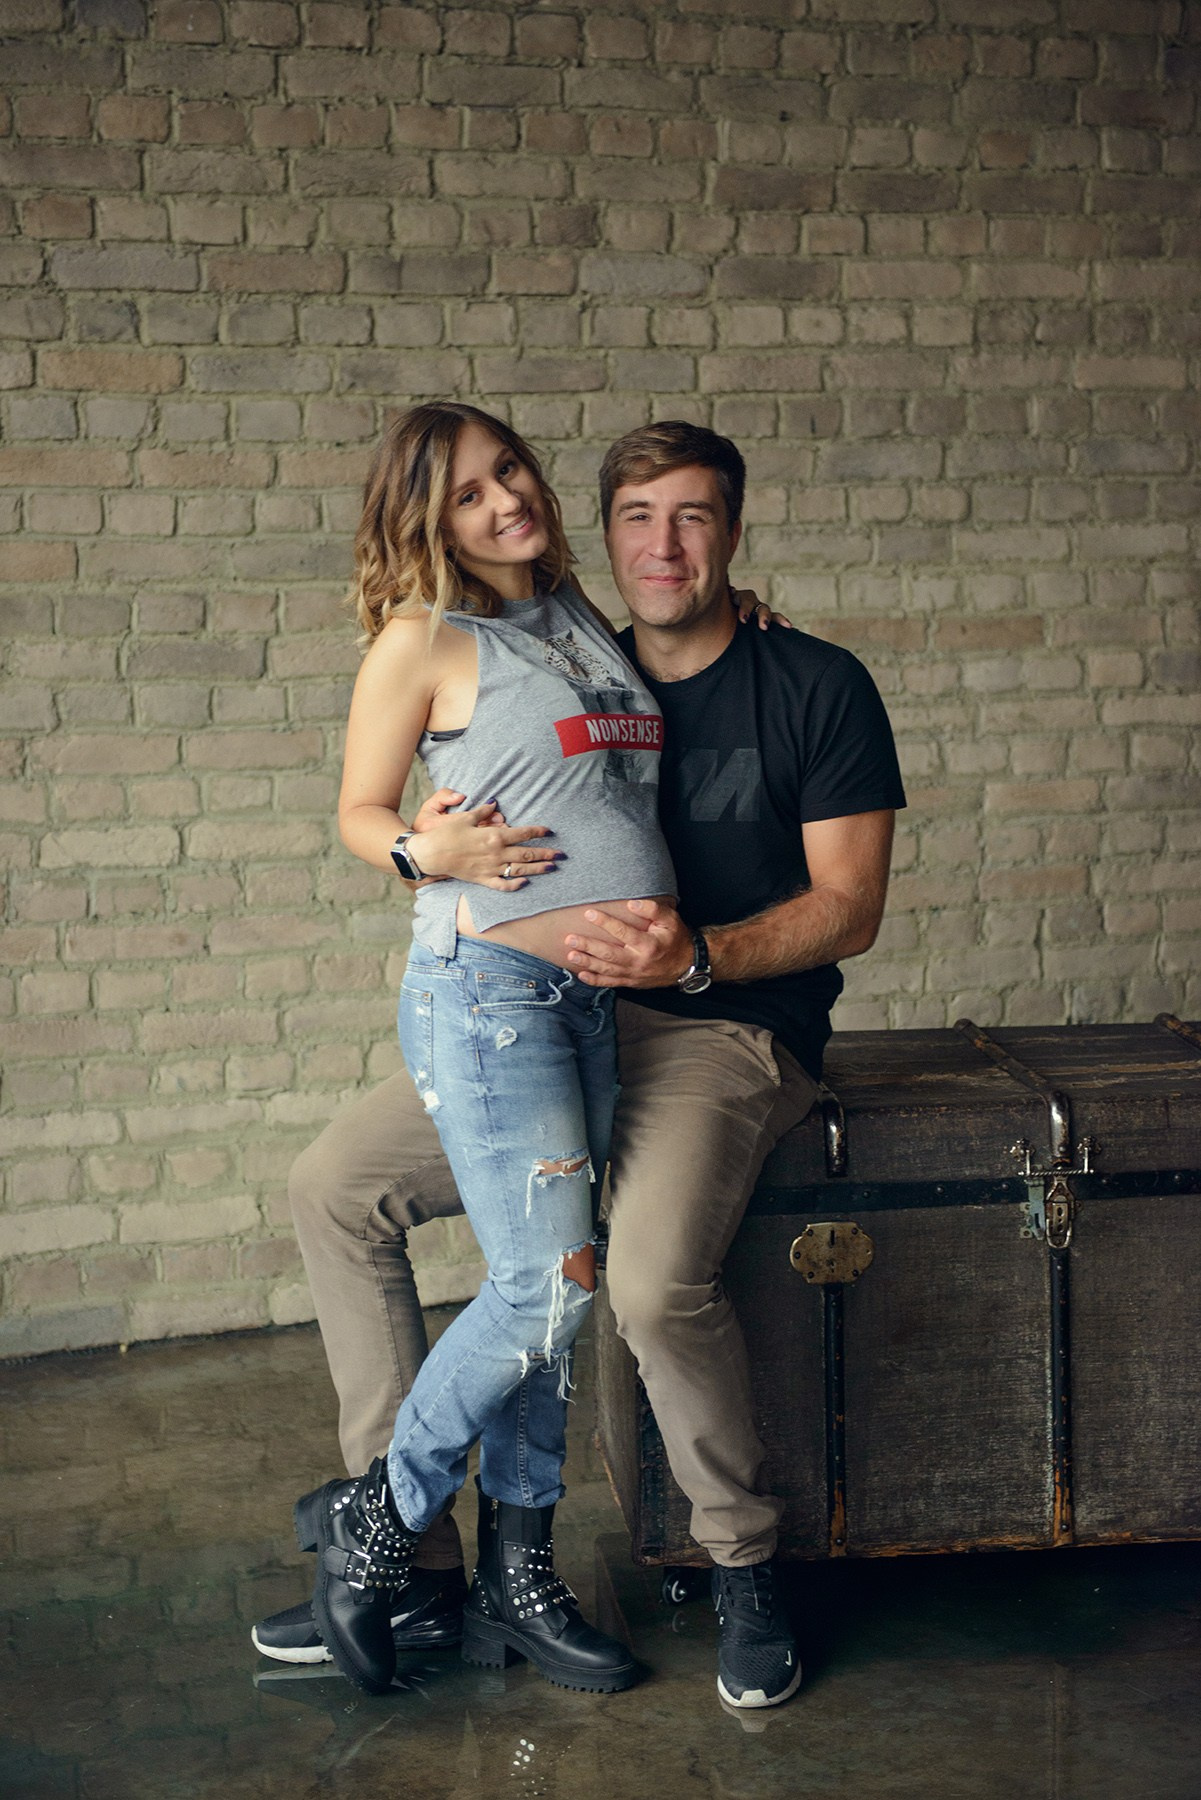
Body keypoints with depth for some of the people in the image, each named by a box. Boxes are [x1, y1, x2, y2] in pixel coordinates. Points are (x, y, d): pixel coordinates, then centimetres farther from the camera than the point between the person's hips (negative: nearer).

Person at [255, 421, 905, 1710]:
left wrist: (696, 958, -24)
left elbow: (848, 909, -7)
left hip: (732, 1036, -6)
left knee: (655, 1277, -34)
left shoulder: (817, 686, -3)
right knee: (334, 1185, -7)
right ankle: (413, 1556, -1)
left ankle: (743, 1565, -5)